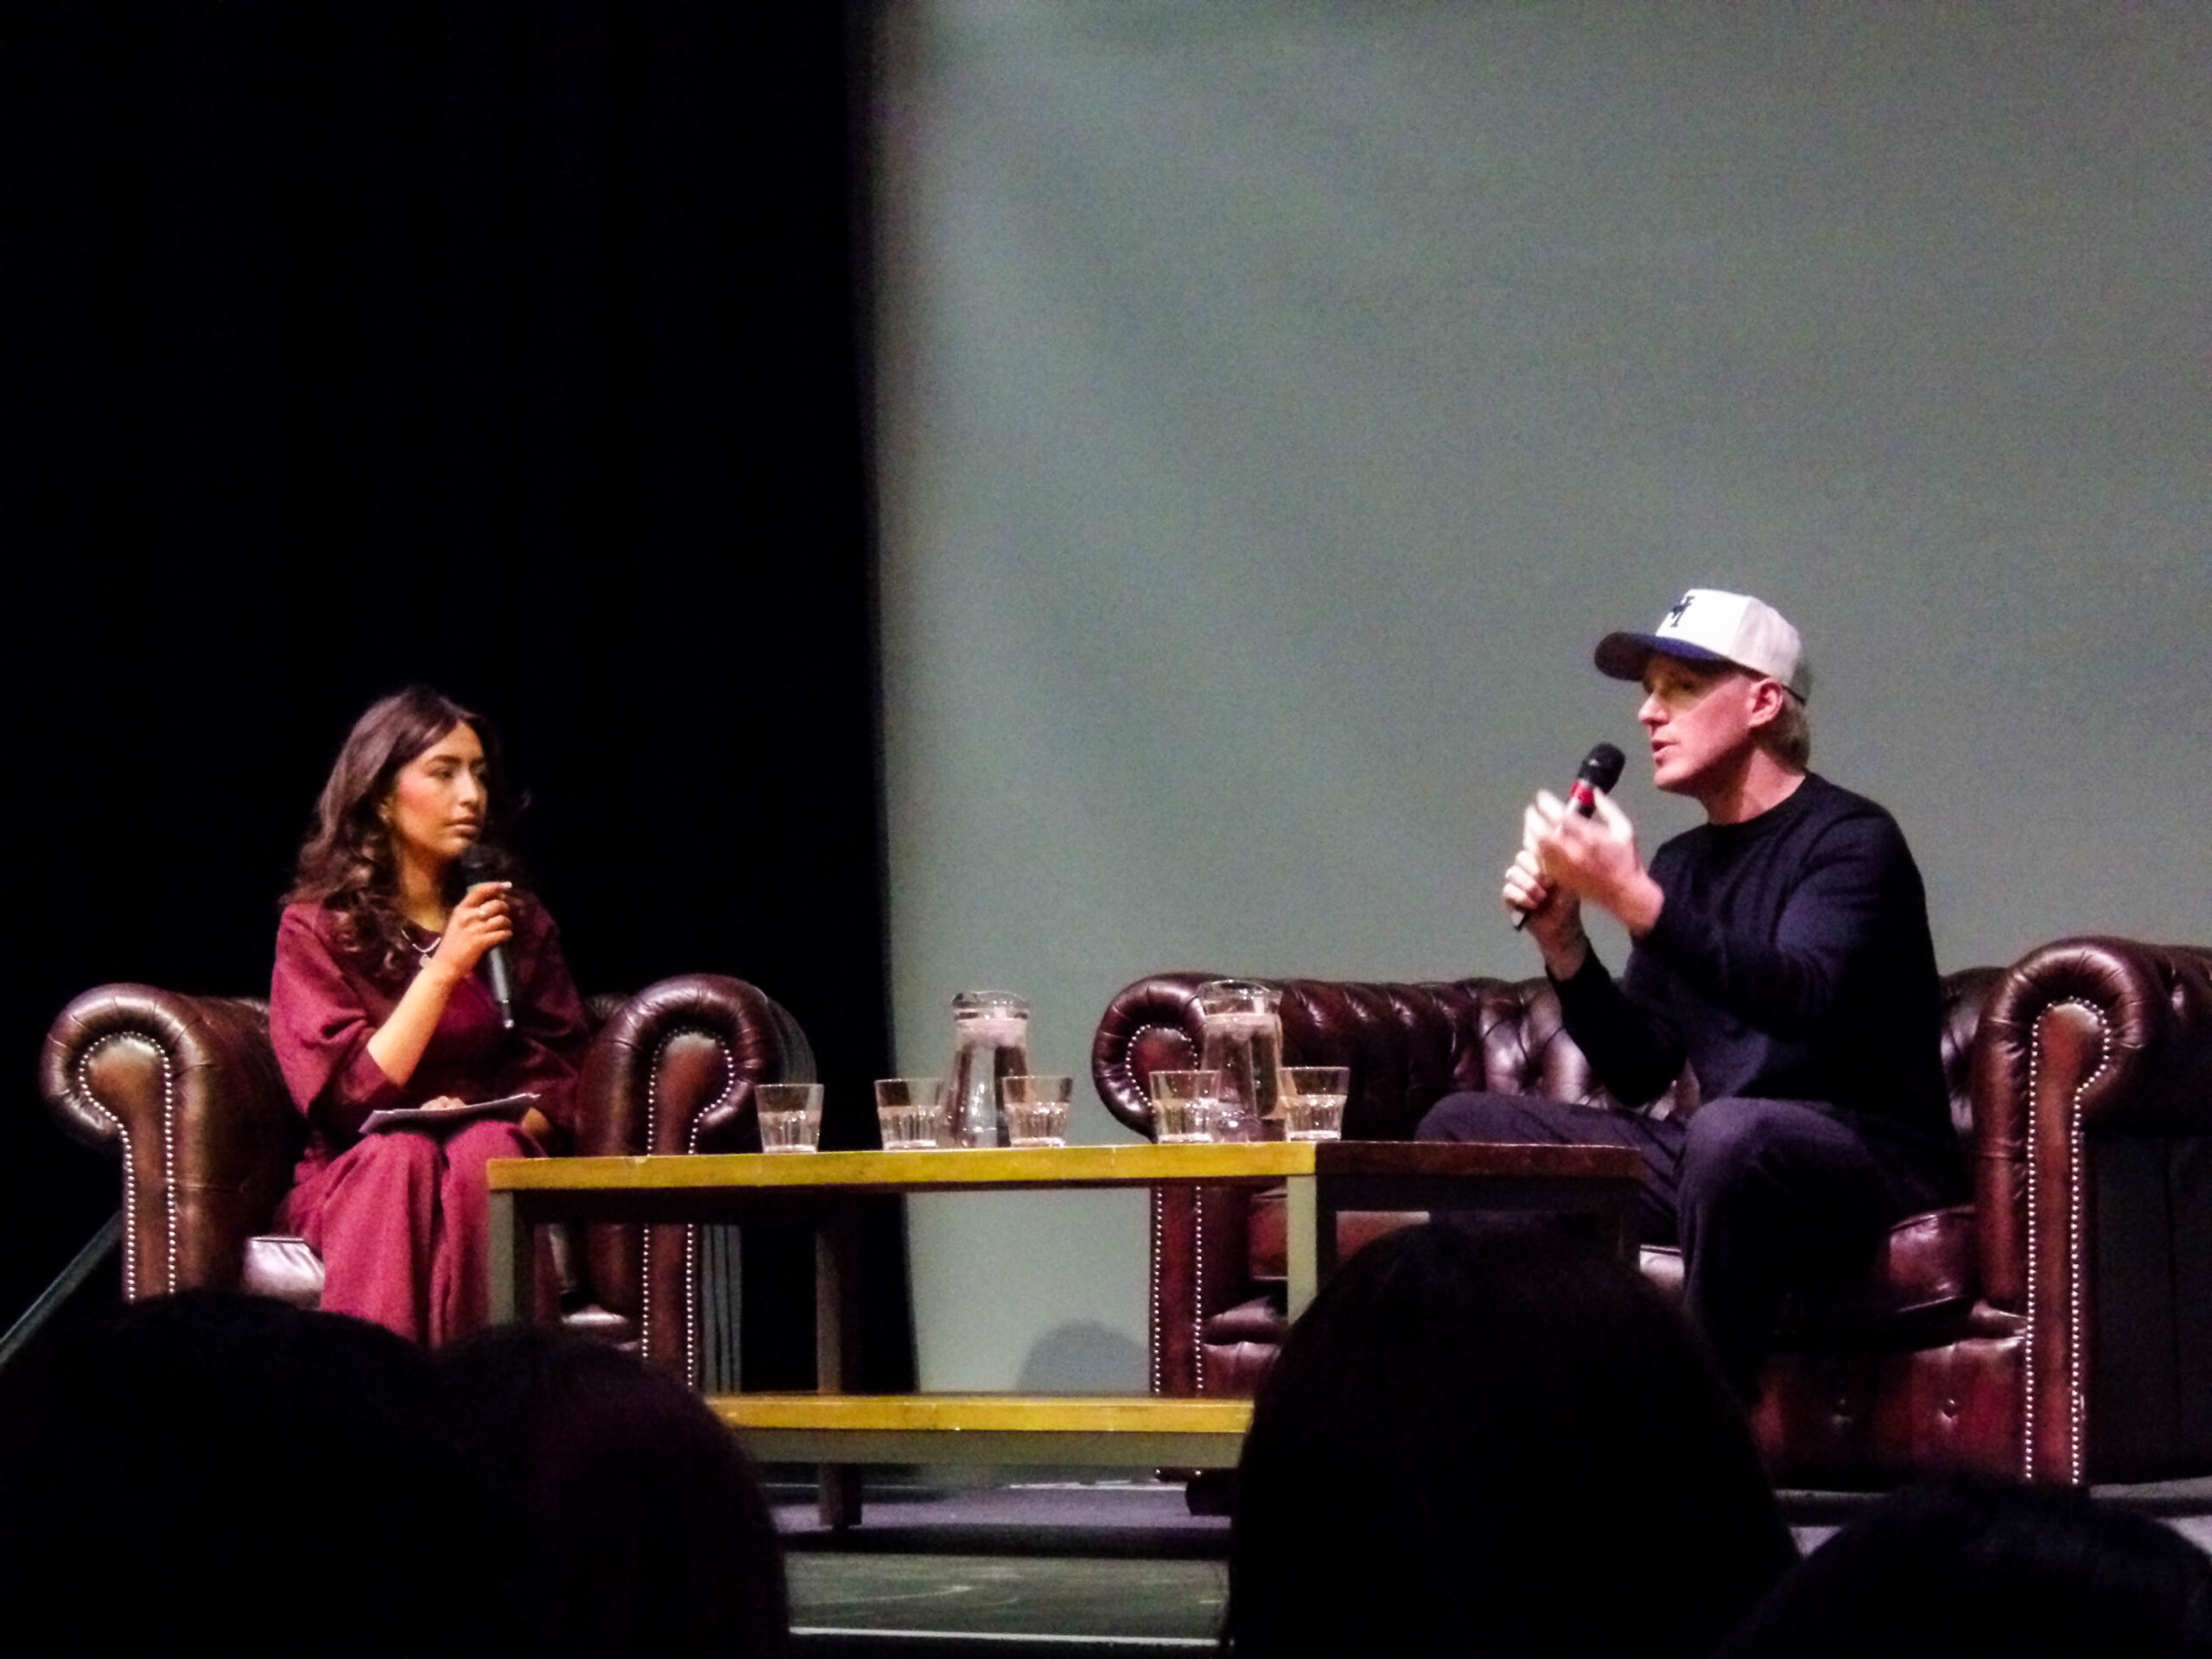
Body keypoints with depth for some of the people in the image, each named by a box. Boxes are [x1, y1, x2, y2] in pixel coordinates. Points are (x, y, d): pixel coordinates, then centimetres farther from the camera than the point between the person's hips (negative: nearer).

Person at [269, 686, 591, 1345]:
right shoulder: (316, 927, 1)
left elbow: (557, 1087, 8)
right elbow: (346, 1099, -10)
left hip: (494, 1166, 2)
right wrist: (444, 968, -17)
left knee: (483, 1152, -33)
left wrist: (490, 1122, -16)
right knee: (403, 1156, -36)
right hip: (355, 1177, -2)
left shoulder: (521, 925, 11)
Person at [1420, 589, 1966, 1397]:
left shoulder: (1850, 839, -6)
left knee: (1732, 1132, -41)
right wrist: (1561, 942, -1)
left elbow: (1803, 998, -26)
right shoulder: (1683, 863, 16)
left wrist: (1632, 899, -32)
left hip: (1869, 1160, -8)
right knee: (1462, 1128, 1)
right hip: (1714, 1157, 8)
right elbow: (1637, 1073, 14)